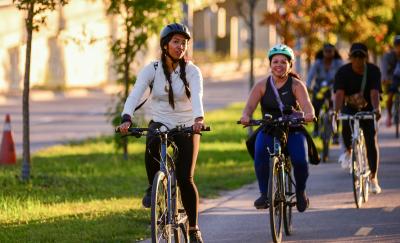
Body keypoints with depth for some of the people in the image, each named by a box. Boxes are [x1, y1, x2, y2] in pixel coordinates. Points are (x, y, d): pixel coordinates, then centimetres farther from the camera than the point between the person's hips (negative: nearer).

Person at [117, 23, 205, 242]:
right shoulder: (152, 70, -5)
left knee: (185, 179, -11)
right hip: (160, 123, 0)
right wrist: (126, 119, -37)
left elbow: (197, 95, -25)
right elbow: (135, 94, -19)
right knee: (152, 145, -36)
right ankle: (153, 187, -10)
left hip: (186, 127, 0)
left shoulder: (191, 71, -7)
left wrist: (199, 118, -45)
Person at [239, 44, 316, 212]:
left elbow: (306, 104, -18)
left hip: (293, 131, -1)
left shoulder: (296, 85, -3)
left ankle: (300, 191, 5)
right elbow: (250, 105, -11)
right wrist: (245, 116, -35)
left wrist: (309, 114, -43)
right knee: (260, 154, -32)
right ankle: (264, 193, -18)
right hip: (268, 131, 1)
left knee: (300, 161, -26)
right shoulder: (262, 85, 0)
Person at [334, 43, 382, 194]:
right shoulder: (343, 72, -17)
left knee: (372, 141, -11)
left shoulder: (373, 71, -18)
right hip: (349, 108, 0)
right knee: (346, 127, -31)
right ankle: (348, 150, 4)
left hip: (368, 109, 0)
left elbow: (374, 92, -31)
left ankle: (373, 178, -1)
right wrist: (336, 111, -47)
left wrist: (376, 109, -50)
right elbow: (339, 93, -29)